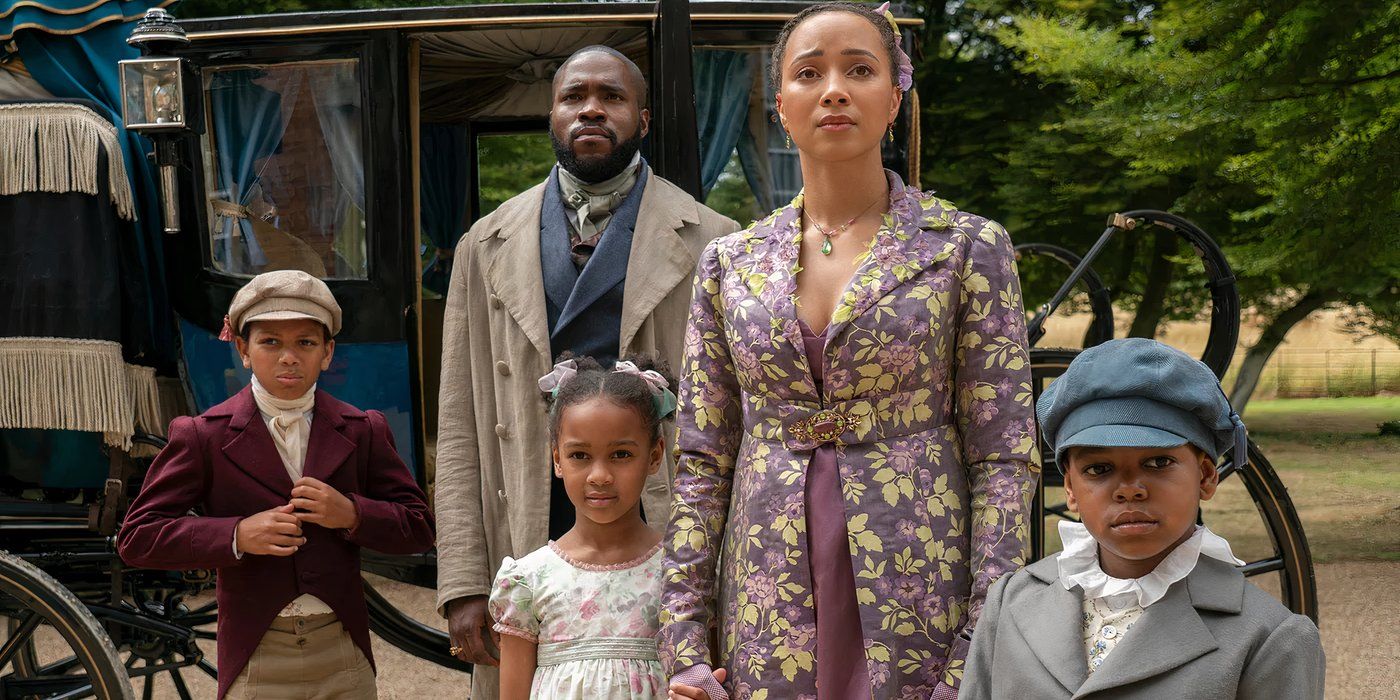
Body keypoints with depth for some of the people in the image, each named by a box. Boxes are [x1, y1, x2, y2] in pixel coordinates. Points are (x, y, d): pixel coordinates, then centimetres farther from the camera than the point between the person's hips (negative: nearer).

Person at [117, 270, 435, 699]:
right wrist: (236, 536, -19)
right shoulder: (202, 436, -2)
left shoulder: (363, 431, 5)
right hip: (255, 664, -2)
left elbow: (419, 530, 6)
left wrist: (351, 514, -14)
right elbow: (137, 538, -5)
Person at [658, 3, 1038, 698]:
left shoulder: (968, 248, -1)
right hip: (769, 613, 2)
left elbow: (1004, 459, -5)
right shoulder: (729, 264, 7)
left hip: (918, 609, -2)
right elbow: (701, 463, 7)